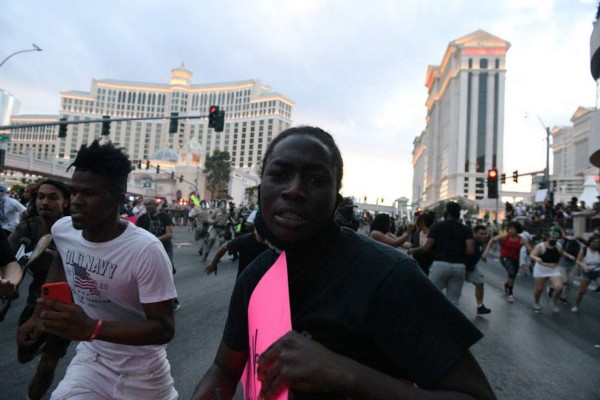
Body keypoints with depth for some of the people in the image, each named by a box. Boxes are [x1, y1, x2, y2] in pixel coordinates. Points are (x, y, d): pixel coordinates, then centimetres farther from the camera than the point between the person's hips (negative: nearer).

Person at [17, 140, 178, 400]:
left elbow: (165, 329, -28)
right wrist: (38, 314, 11)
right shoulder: (61, 230, -10)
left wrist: (91, 328, -40)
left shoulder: (146, 250, -31)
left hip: (140, 372, -3)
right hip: (91, 358, 4)